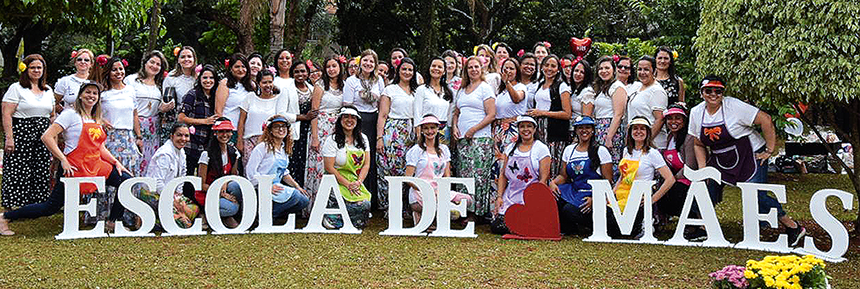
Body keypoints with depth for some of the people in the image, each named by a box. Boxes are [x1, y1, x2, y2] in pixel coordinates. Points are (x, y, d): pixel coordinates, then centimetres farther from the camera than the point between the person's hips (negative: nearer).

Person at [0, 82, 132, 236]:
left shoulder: (96, 120, 16)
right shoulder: (71, 114, -6)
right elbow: (47, 137, -14)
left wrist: (116, 163, 6)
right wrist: (63, 160, -17)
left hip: (95, 166, 7)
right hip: (74, 168, -7)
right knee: (51, 207, -7)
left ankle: (112, 223, 9)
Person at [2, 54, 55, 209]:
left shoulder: (48, 90, 17)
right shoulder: (16, 88, 0)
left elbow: (52, 116, 21)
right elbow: (6, 115, -7)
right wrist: (9, 138, -15)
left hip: (43, 138, 5)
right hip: (22, 135, -5)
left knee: (42, 172, 2)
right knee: (18, 172, -6)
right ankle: (13, 208, -1)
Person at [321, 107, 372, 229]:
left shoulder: (363, 139, 11)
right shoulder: (332, 140, -5)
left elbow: (366, 165, 8)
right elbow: (329, 168, -9)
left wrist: (358, 182, -10)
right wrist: (348, 184, -16)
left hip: (357, 183, 5)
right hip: (338, 182, -5)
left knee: (366, 203, -22)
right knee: (361, 204, -28)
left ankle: (334, 218, -1)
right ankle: (330, 217, -6)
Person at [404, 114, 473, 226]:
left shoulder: (444, 149, 15)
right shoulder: (416, 150, -2)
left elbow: (447, 176, 14)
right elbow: (408, 178, -7)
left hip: (439, 191, 7)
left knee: (467, 199, -14)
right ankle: (420, 215, -4)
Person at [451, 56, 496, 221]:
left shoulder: (485, 88, 0)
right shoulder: (462, 90, 20)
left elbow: (491, 115, -7)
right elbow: (456, 113, 25)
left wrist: (473, 129, -12)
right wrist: (455, 126, 5)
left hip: (480, 138, -6)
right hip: (462, 139, 7)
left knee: (478, 175, -11)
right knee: (463, 175, 3)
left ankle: (480, 212, -8)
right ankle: (465, 211, 7)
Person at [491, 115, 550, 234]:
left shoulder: (541, 149, -1)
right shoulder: (511, 148, 12)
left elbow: (543, 179, -5)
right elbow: (503, 175, 13)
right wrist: (499, 196, 1)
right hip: (510, 196, 4)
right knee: (495, 226, -11)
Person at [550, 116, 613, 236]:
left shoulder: (601, 151, 1)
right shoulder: (569, 150, 15)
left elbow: (608, 181, -3)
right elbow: (563, 176, 17)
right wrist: (553, 182, -6)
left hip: (592, 194, -5)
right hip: (573, 191, 5)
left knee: (570, 211, -32)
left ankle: (589, 226, -2)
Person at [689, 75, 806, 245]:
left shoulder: (734, 106, -18)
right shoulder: (696, 113, -1)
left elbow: (765, 120, -18)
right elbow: (699, 145, 10)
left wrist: (770, 150, -15)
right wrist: (703, 169, 0)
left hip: (751, 157, -6)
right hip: (720, 160, 6)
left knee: (756, 196, -15)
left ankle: (793, 227, 2)